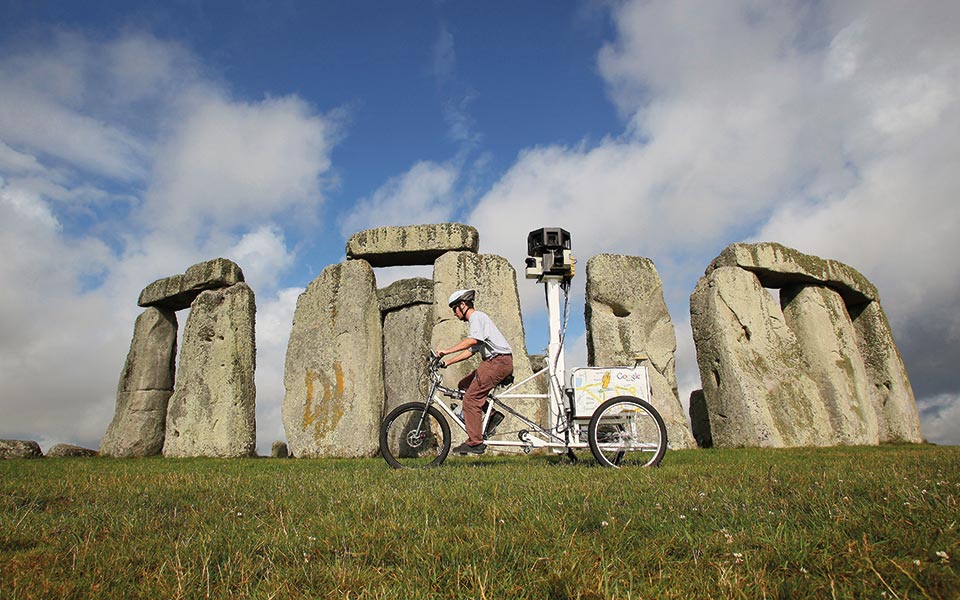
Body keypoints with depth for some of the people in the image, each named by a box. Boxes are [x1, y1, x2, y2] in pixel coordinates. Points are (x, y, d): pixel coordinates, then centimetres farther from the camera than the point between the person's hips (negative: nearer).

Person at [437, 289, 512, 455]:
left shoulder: (477, 317, -5)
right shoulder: (476, 319, 27)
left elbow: (472, 340, -25)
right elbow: (470, 351, 24)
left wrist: (447, 351, -26)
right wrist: (447, 362, 18)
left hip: (499, 361, -10)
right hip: (494, 362, 10)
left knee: (470, 399, -11)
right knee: (464, 385, 13)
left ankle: (475, 443, -9)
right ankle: (493, 414, 6)